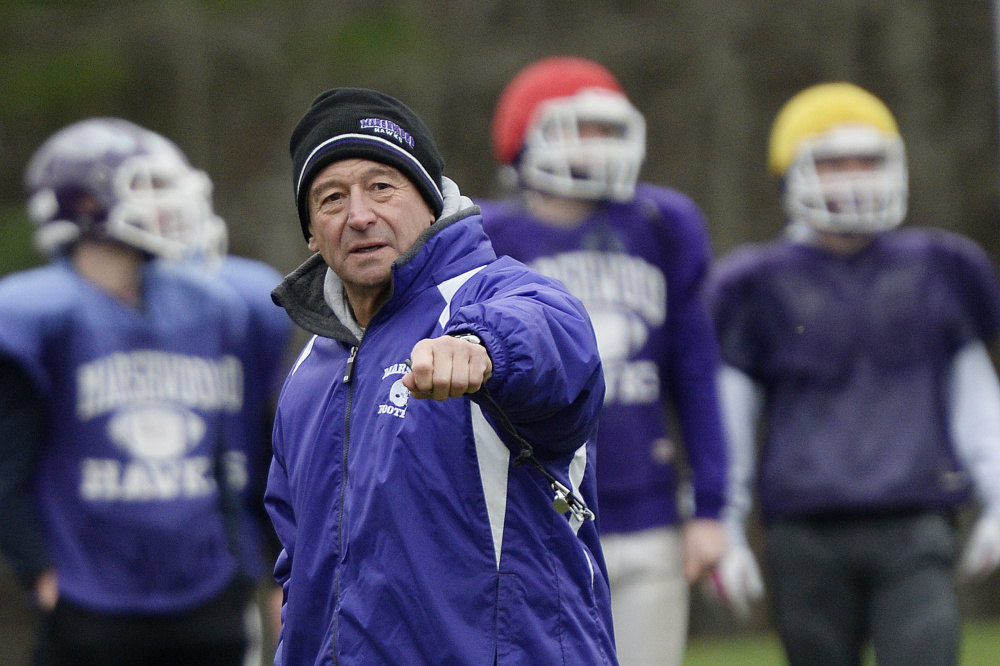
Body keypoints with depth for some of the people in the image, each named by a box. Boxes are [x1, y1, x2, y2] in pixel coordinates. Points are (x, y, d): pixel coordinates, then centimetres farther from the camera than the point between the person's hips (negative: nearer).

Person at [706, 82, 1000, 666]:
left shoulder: (933, 275, 11)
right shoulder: (765, 286, 5)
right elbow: (728, 416, 9)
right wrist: (723, 532, 5)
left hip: (915, 530, 1)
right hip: (808, 537, -1)